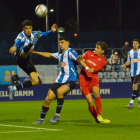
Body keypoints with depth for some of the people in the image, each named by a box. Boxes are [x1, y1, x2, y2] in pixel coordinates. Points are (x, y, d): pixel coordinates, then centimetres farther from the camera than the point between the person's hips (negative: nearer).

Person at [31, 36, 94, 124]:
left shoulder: (70, 52, -5)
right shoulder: (60, 54, 19)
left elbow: (79, 59, -19)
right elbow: (49, 55, 35)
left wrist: (87, 68, -33)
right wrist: (36, 52, 39)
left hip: (70, 80, -8)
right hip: (60, 80, 8)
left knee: (59, 91, -35)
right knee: (48, 99, 1)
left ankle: (57, 115, -20)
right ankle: (42, 119, 16)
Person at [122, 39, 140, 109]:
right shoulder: (130, 53, 7)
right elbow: (128, 61, 13)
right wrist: (124, 65, -6)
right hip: (132, 72, 4)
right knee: (134, 87, 7)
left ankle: (131, 102, -14)